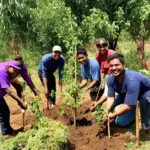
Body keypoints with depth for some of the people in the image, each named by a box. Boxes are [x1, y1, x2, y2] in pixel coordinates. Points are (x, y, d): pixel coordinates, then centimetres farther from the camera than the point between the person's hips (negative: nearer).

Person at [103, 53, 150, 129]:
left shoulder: (131, 80, -44)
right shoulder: (110, 79, -23)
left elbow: (128, 106, -42)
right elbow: (110, 97, -20)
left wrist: (112, 116, -36)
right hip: (126, 93, 6)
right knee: (120, 122, 3)